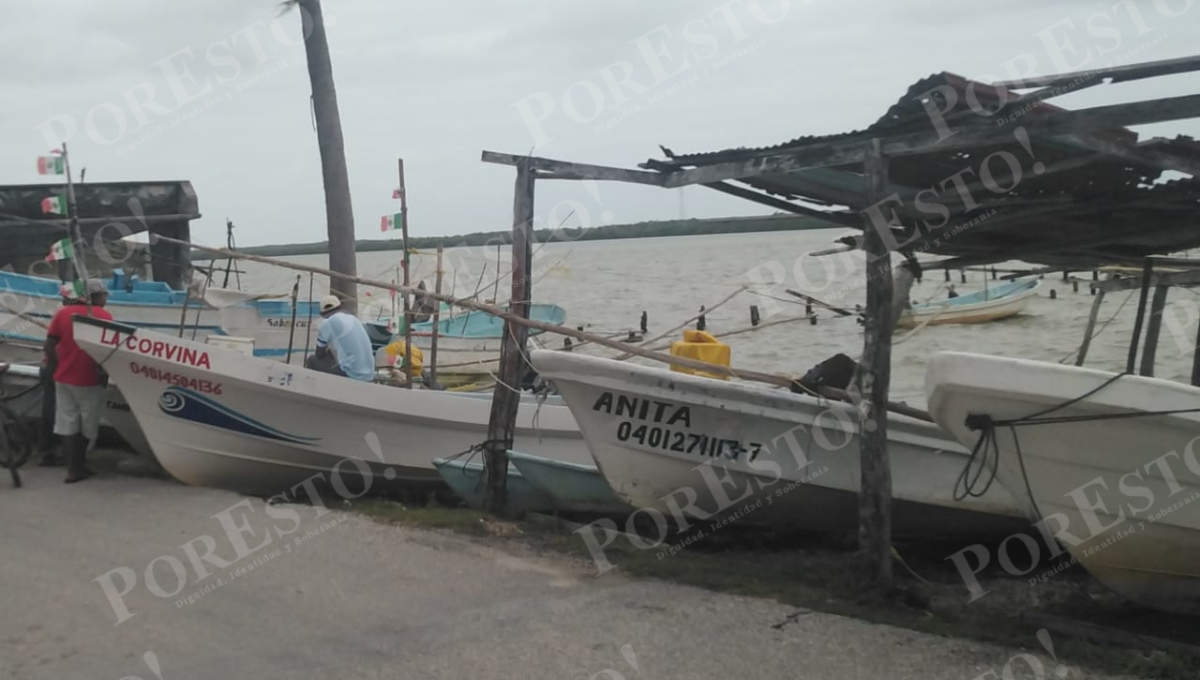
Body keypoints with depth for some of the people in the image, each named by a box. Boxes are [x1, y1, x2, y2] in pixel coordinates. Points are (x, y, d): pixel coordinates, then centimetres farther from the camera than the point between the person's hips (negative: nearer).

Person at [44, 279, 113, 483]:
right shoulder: (104, 315, -7)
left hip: (64, 377, 4)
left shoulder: (63, 313, 4)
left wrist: (54, 367, 13)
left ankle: (74, 467, 4)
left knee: (67, 423, 8)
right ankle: (77, 464, 20)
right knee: (88, 425, 11)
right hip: (90, 379, -4)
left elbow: (49, 345, 3)